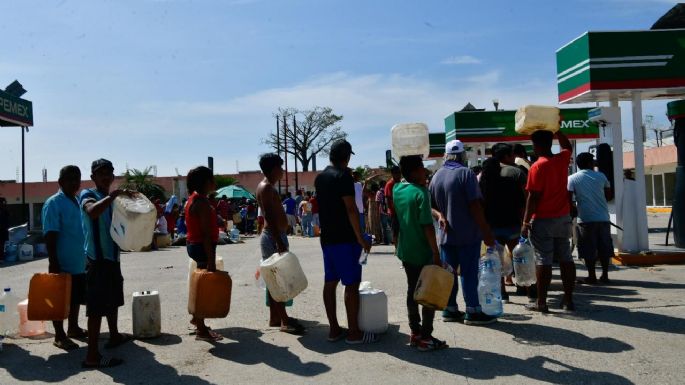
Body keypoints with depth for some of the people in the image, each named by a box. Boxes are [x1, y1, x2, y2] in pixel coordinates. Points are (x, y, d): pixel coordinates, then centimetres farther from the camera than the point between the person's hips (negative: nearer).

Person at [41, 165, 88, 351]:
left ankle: (73, 328, 31)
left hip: (79, 262, 8)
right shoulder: (53, 203, -12)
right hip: (63, 264, -8)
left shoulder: (78, 202, 12)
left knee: (76, 298, 18)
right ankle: (60, 336, 12)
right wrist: (53, 263, -21)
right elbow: (50, 236, -17)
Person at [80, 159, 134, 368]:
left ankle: (114, 336, 39)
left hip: (112, 255, 9)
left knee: (113, 299, 22)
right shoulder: (87, 194, -9)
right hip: (98, 257, -9)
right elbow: (92, 212, -34)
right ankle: (92, 355, -7)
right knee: (97, 306, -9)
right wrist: (114, 194, -33)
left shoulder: (110, 198, 15)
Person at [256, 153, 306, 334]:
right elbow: (269, 216, -23)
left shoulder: (268, 186, 17)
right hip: (273, 237, -10)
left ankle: (275, 317, 21)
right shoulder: (266, 187, -14)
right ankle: (284, 321, -4)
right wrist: (279, 241, -28)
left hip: (276, 236, 10)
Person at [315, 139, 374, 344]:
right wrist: (360, 237, -17)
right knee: (351, 284, -3)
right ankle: (354, 332, 1)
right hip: (345, 238, -8)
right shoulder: (343, 175, -13)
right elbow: (350, 208, -18)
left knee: (330, 283, 9)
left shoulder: (320, 177, 12)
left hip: (327, 237, 9)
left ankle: (334, 329, 16)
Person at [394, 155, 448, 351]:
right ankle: (425, 337, 5)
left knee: (412, 291, 16)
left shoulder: (397, 189, 4)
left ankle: (415, 332, 23)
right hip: (423, 253, -7)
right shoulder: (421, 193, -18)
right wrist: (436, 253, -19)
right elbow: (427, 226, -21)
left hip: (405, 251, 8)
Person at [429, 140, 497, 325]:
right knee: (469, 272, 0)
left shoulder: (436, 176, 8)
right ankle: (473, 312, 5)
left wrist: (440, 216, -6)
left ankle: (450, 309, 17)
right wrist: (486, 232, -13)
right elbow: (475, 206, -16)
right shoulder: (465, 173, -12)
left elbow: (431, 205, 9)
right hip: (467, 233, -6)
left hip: (446, 234, 6)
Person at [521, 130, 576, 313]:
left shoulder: (537, 167, -14)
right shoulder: (562, 160, 4)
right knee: (566, 258, 9)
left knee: (543, 261, -2)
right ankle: (568, 300, 14)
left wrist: (525, 222, -10)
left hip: (543, 220, -6)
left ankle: (541, 302, 3)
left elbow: (533, 197, -15)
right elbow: (567, 146, 29)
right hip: (563, 217, 6)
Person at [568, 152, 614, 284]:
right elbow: (609, 196, 10)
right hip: (603, 217, 3)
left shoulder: (572, 179, -1)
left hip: (586, 219, -2)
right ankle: (605, 275, 16)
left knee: (589, 249, 3)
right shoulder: (600, 176, 6)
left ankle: (592, 276, 5)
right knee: (604, 248, 11)